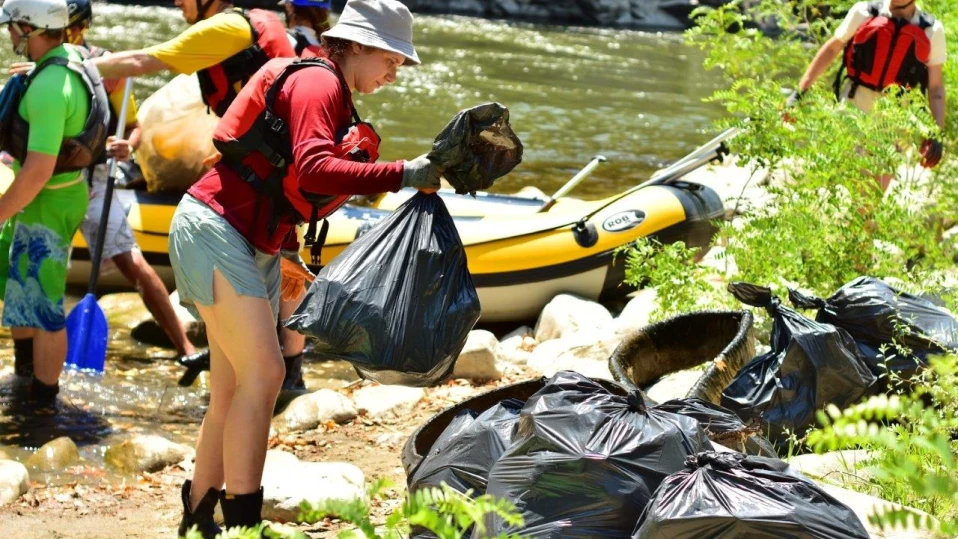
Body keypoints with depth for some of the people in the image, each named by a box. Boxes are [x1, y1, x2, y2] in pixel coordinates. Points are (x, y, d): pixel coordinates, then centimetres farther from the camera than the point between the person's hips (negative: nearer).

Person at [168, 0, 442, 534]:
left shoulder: (336, 98, 17)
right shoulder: (317, 83, -12)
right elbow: (312, 170, -28)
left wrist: (286, 250, 28)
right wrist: (401, 174, -28)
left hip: (255, 247, 10)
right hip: (214, 230, -10)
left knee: (233, 390, 9)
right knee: (263, 371, -16)